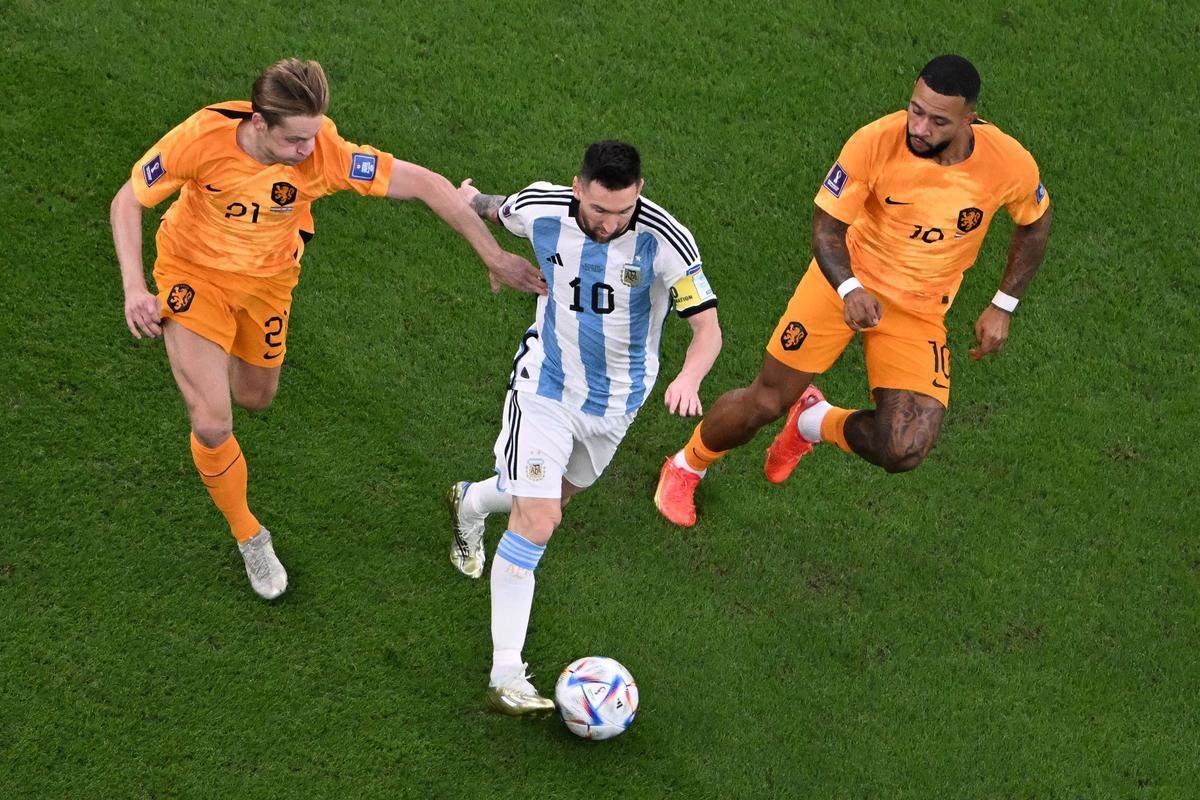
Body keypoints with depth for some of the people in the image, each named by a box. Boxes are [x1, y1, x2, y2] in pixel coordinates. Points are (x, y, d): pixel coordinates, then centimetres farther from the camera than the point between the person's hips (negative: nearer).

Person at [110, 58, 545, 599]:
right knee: (212, 426, -12)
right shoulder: (203, 138, -34)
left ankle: (228, 349, 61)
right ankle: (248, 536, 17)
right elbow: (127, 201, -18)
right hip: (194, 273, -2)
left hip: (267, 279, 3)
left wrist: (494, 256, -24)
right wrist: (134, 288, -29)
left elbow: (425, 184, -25)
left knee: (254, 399, 23)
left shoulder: (325, 154, -31)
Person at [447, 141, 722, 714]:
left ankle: (471, 502, 59)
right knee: (535, 523, -14)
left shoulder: (665, 240, -26)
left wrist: (688, 378, -46)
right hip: (546, 386, -2)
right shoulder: (541, 209, -21)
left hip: (616, 399, 2)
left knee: (550, 500, 25)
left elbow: (708, 328, -25)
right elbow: (497, 209, 4)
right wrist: (471, 200, 27)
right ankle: (506, 676, -10)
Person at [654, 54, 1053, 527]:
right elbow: (827, 225, -14)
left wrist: (1003, 307, 2)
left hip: (920, 311, 1)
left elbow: (1034, 223, 4)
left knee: (904, 451, -15)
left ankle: (816, 421, 20)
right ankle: (686, 466, 35)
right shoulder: (875, 142, -25)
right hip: (850, 280, -1)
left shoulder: (1010, 164, -20)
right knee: (767, 402, 1)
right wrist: (849, 288, -33)